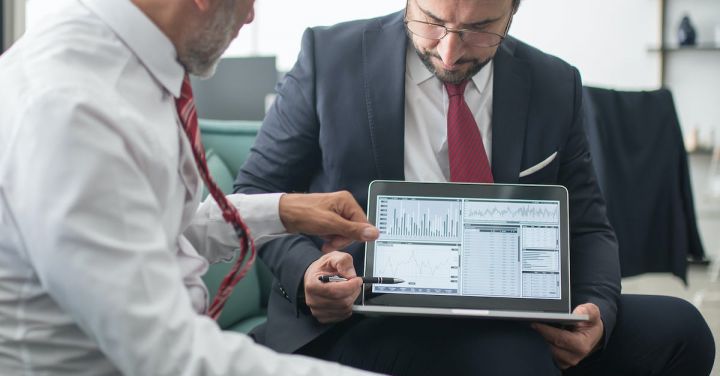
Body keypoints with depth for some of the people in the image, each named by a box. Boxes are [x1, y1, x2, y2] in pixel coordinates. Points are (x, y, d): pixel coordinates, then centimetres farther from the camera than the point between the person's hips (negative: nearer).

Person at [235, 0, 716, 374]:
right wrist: (304, 267, -19)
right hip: (364, 314, -5)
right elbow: (255, 194, 3)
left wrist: (597, 308, -12)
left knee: (678, 328, -15)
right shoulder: (330, 58, -2)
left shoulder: (556, 87, 6)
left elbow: (587, 226, 11)